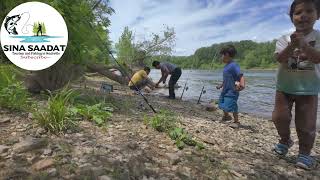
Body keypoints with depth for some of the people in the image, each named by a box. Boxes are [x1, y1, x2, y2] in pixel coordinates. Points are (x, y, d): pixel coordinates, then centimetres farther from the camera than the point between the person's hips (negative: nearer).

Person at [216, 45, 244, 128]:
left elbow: (240, 75, -31)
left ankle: (236, 121, 13)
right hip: (225, 90, 10)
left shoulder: (233, 65, -18)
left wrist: (242, 84, -46)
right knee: (222, 104, 20)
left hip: (232, 91, -10)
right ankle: (226, 116, 43)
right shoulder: (227, 65, 10)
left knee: (231, 106, -6)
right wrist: (221, 85, 29)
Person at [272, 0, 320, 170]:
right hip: (284, 87, 1)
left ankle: (305, 152, 22)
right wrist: (292, 45, -32)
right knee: (279, 117, 1)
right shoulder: (284, 39, -2)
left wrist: (304, 45, -32)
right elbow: (280, 58, -16)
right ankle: (285, 140, 30)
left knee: (306, 124, 1)